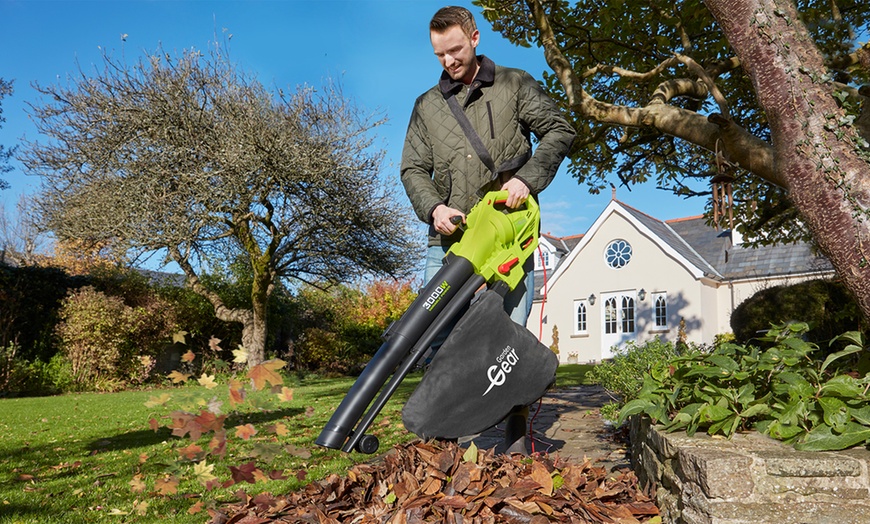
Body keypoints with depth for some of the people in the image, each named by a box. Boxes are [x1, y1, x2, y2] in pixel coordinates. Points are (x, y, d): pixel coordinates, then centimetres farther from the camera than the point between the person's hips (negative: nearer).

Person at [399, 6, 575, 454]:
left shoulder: (514, 85, 10)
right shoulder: (427, 105, 17)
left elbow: (559, 131, 3)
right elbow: (413, 169, 11)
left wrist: (527, 178, -13)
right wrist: (433, 208, -9)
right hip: (449, 237, 3)